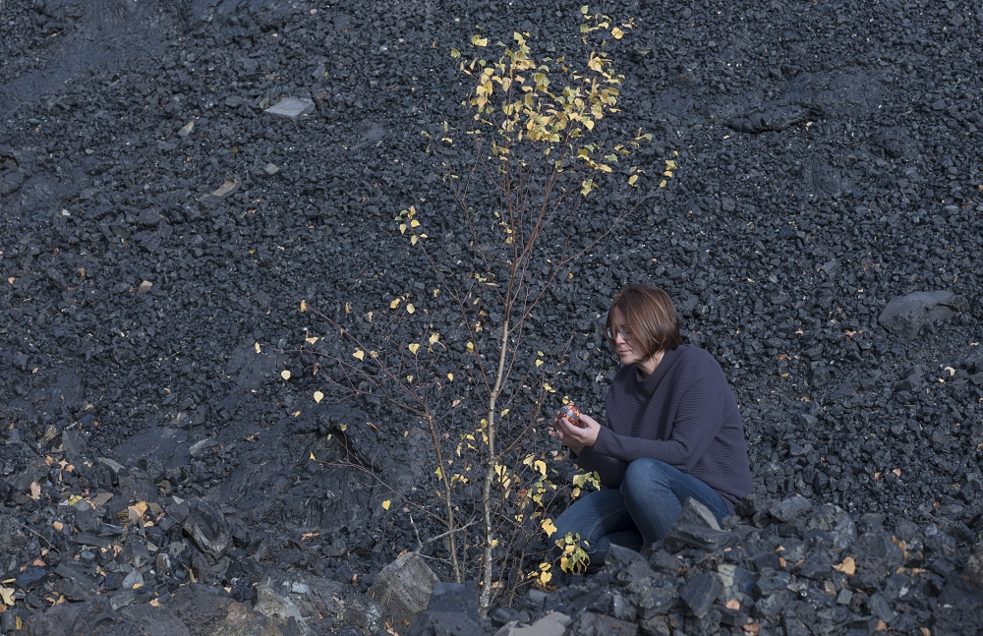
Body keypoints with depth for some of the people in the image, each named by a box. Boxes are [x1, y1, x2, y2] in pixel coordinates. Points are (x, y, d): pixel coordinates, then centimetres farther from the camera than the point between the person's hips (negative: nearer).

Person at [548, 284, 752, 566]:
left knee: (643, 473, -35)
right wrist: (583, 447, -19)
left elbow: (683, 454, -25)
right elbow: (617, 474, 1)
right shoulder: (623, 383, 2)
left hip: (715, 501, -6)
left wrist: (602, 439, -27)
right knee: (566, 535, -11)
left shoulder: (697, 368, -16)